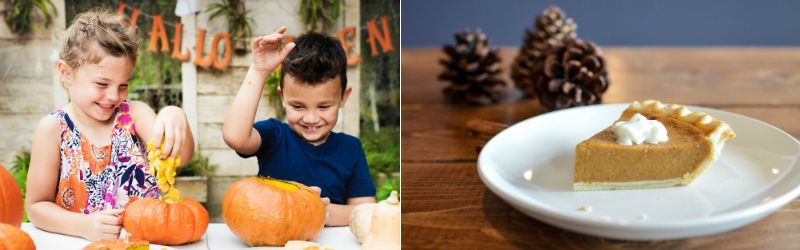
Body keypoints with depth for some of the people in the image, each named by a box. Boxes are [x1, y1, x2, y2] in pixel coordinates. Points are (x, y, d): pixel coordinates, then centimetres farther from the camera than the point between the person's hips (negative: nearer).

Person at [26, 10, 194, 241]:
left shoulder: (134, 114, 2)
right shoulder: (53, 129, -1)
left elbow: (182, 156, -14)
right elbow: (37, 205, 0)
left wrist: (174, 118, -34)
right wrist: (84, 225, -18)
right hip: (81, 244, -1)